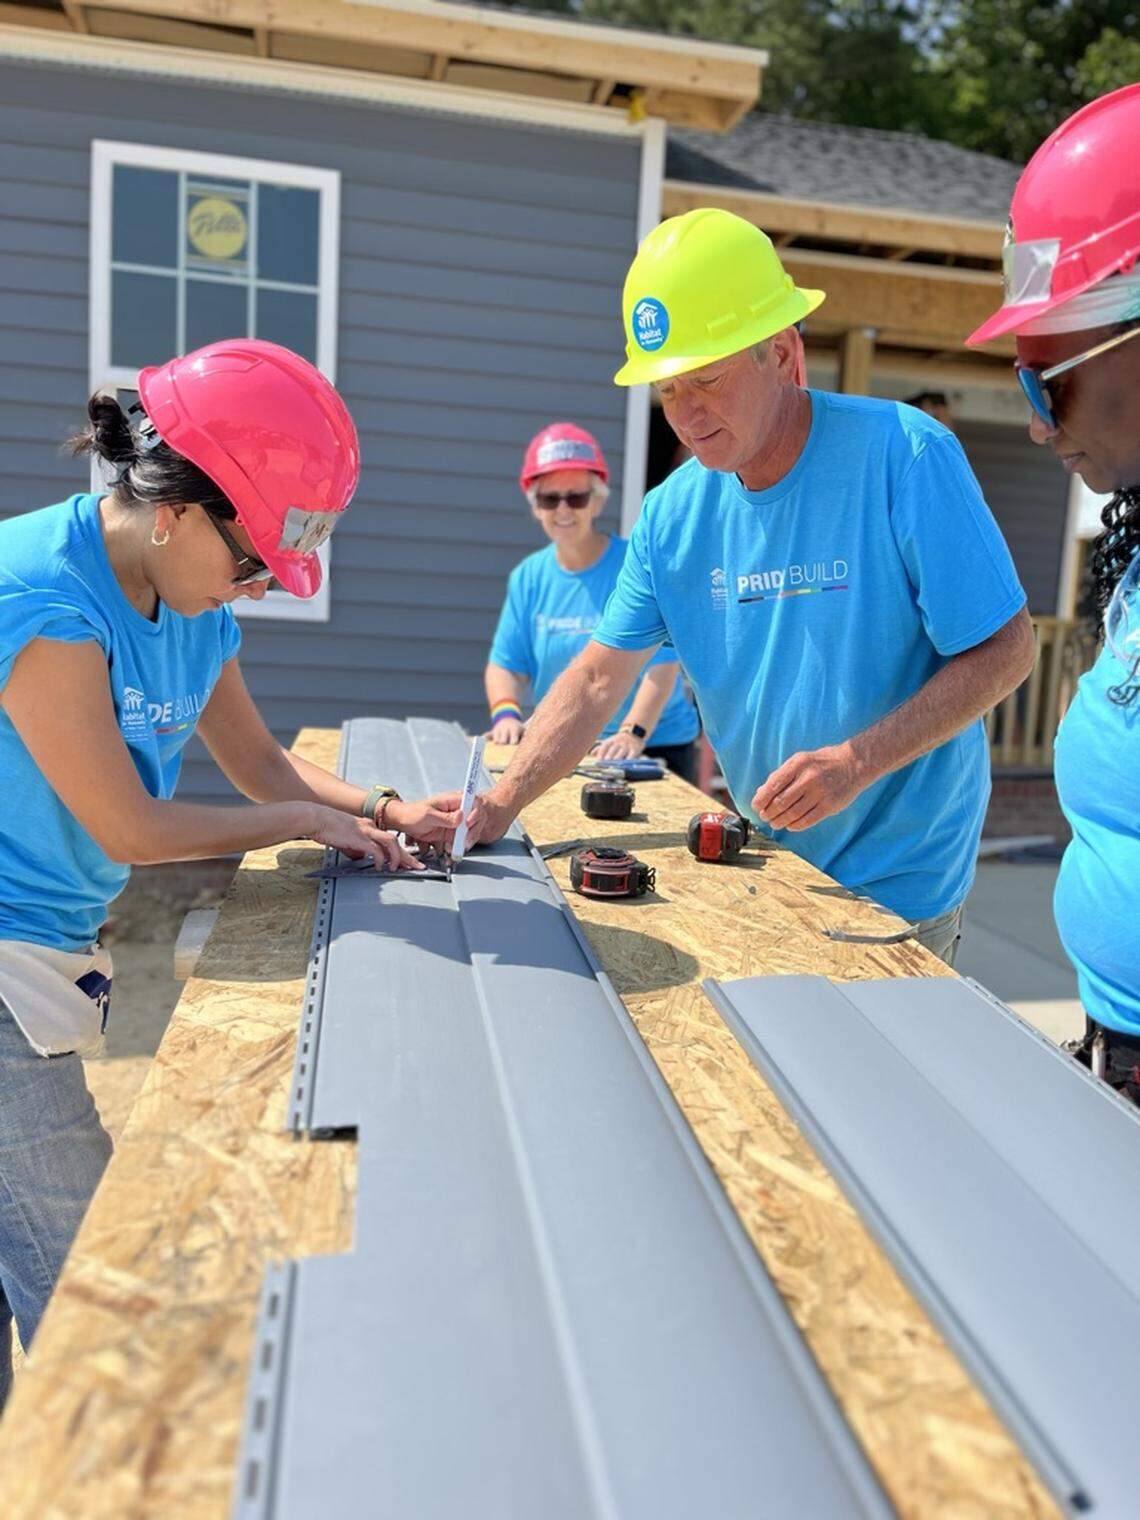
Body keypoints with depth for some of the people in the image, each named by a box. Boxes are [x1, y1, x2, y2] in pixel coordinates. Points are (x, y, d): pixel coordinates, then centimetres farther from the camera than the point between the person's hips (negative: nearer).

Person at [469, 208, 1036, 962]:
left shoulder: (903, 456, -17)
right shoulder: (674, 512, -3)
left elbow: (1006, 647, -15)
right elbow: (597, 679, -1)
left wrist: (858, 762, -25)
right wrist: (500, 804, -12)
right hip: (767, 865, 4)